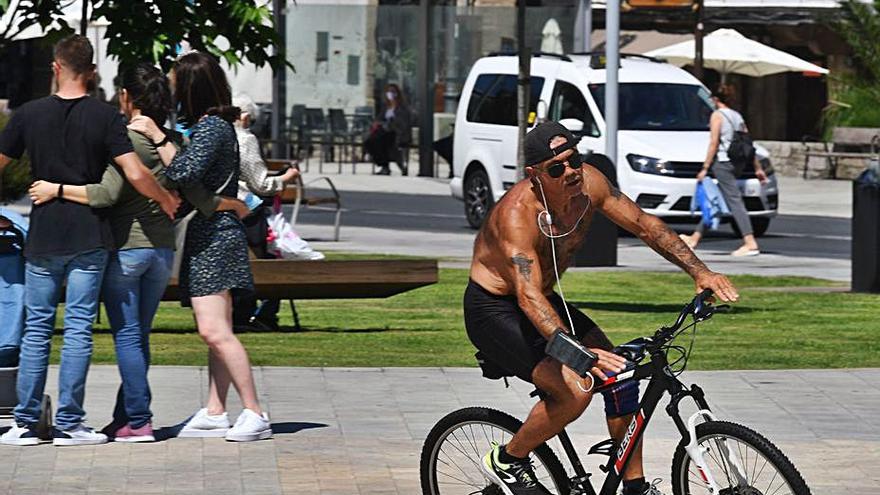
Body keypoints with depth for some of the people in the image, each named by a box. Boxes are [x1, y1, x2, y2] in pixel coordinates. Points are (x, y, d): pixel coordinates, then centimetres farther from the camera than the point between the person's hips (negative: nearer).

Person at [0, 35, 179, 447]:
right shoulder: (105, 117, -5)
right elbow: (136, 175, -11)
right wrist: (165, 200, 7)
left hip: (42, 238, 1)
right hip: (88, 239, -1)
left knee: (36, 329, 7)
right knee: (78, 329, 1)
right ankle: (68, 423, -1)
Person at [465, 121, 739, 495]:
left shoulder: (588, 184, -14)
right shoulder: (518, 213, -33)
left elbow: (644, 225, -2)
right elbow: (528, 296, -43)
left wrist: (699, 272, -10)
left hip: (547, 301, 7)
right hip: (492, 310, -7)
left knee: (619, 375, -5)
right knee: (575, 388, -25)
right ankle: (507, 461, -3)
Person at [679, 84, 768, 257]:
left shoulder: (717, 115, -7)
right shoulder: (738, 117, 15)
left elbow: (714, 143, -13)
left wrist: (705, 168, -11)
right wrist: (758, 167, 15)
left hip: (722, 161, -8)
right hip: (736, 163, 8)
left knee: (734, 201, -12)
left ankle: (750, 243, -20)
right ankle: (695, 238, 26)